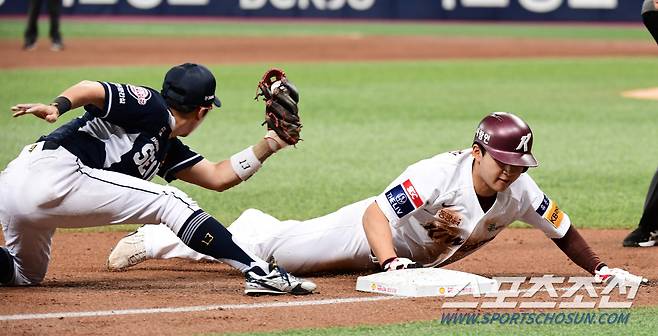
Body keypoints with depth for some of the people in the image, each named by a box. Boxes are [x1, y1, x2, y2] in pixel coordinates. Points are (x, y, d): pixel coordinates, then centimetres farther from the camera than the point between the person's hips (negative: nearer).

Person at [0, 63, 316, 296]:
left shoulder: (168, 147, 27)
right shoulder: (150, 107, 0)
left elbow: (218, 177, 27)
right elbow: (91, 89, -14)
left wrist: (269, 145, 26)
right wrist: (58, 107, -32)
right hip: (52, 172, -10)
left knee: (26, 275, 30)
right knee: (171, 202, -7)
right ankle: (260, 273, -13)